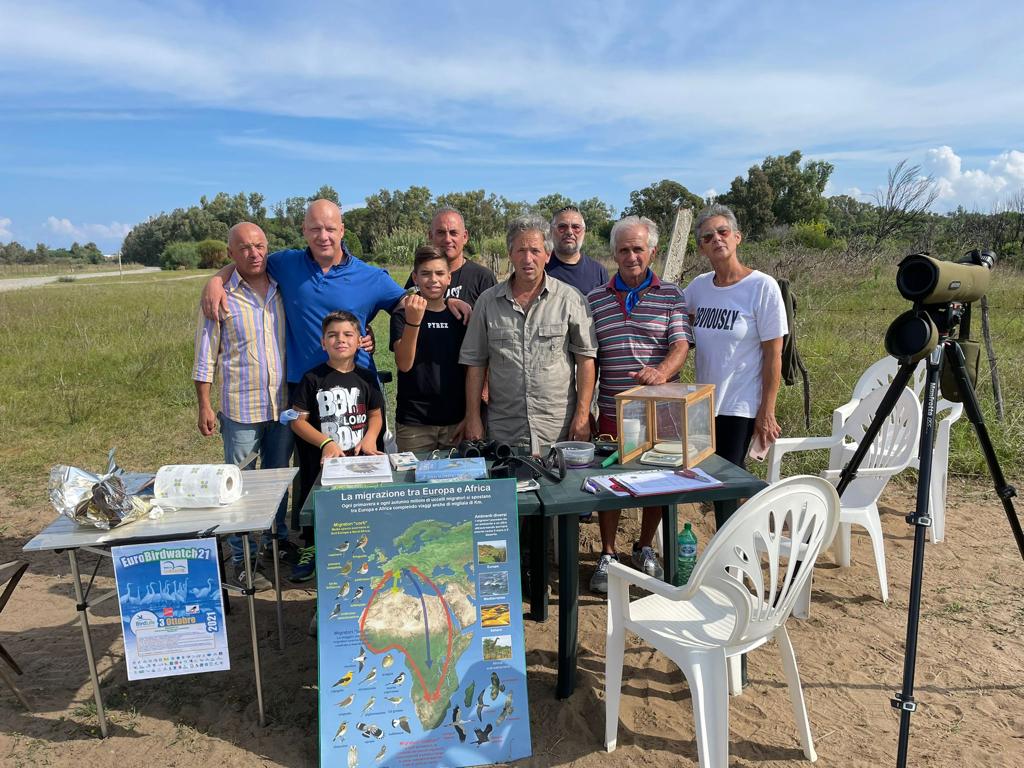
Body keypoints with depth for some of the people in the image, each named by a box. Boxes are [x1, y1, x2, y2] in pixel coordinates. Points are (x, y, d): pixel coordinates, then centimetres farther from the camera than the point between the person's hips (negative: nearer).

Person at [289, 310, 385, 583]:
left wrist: (370, 437, -9)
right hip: (321, 461, -2)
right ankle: (311, 550, 31)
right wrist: (326, 442, -17)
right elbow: (298, 420, -5)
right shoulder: (313, 378, -4)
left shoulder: (365, 377, 4)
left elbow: (376, 414, 10)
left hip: (360, 459, 2)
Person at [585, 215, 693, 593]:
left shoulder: (670, 295, 1)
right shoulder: (595, 299, 6)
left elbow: (681, 344, -10)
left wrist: (662, 372, -31)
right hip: (612, 409, 1)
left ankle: (645, 549, 32)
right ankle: (607, 555, 23)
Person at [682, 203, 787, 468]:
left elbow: (773, 354, -11)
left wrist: (766, 412, -11)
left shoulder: (763, 287, -12)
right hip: (703, 404, 5)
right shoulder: (699, 286, 2)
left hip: (741, 407, -5)